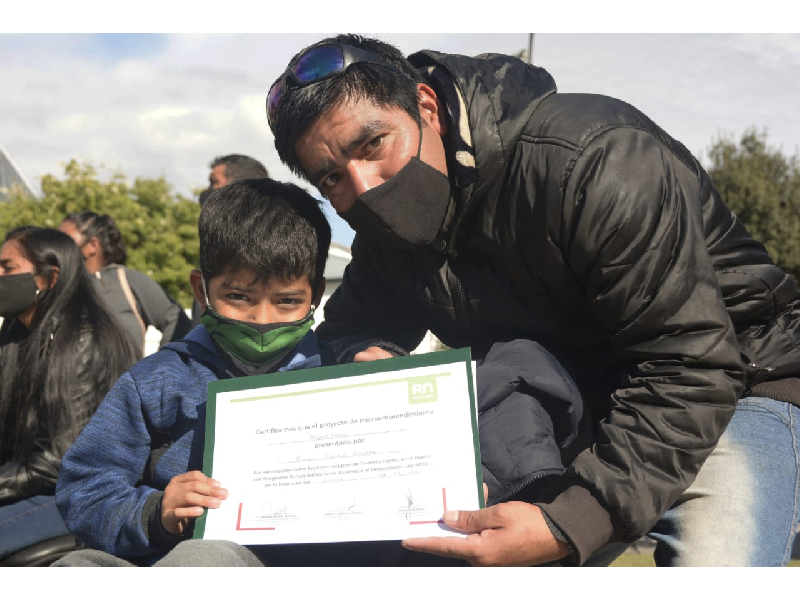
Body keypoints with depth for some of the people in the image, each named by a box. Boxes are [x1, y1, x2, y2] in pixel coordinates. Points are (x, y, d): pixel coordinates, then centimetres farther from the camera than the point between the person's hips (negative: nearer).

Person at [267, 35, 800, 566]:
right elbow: (348, 324, 9)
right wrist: (366, 354, -19)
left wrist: (566, 525, -40)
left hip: (727, 389, -5)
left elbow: (689, 369, -31)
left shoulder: (592, 163, -29)